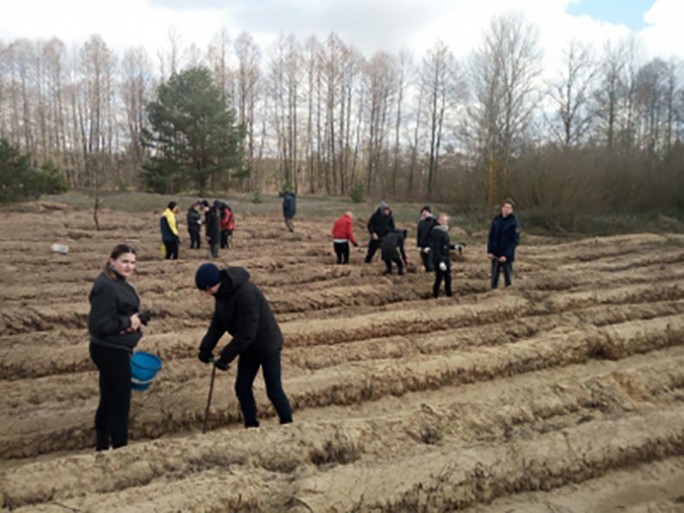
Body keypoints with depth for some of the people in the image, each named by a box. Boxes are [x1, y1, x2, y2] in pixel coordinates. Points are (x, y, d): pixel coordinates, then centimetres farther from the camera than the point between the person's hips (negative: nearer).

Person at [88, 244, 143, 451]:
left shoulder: (120, 283, 9)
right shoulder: (106, 286, -23)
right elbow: (99, 325, -27)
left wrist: (135, 320, 4)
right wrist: (127, 322, -19)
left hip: (115, 350, 10)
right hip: (111, 352, -10)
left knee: (108, 402, 20)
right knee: (120, 403, 0)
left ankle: (103, 447, 33)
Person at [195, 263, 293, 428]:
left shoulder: (246, 293, -32)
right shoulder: (222, 292, -4)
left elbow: (246, 333, -30)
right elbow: (217, 323, 3)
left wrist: (225, 357, -25)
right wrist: (206, 347, -9)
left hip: (267, 346, -8)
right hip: (249, 347, 8)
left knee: (274, 390, 0)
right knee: (242, 388, 9)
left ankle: (288, 425, 15)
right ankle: (251, 426, 21)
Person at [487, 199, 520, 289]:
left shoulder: (514, 222, -7)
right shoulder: (496, 220, 3)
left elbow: (515, 241, -10)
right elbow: (491, 237, 6)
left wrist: (506, 255, -17)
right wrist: (489, 251, -5)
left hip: (507, 256, -3)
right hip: (495, 255, 3)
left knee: (508, 277, 5)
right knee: (494, 277, 9)